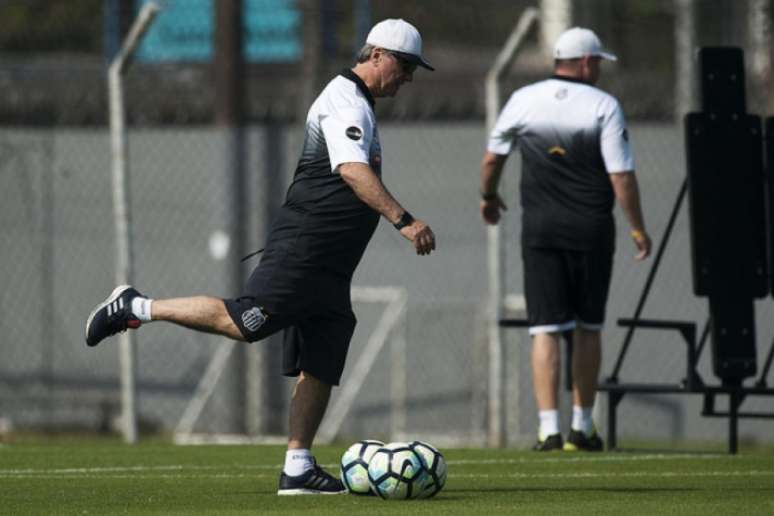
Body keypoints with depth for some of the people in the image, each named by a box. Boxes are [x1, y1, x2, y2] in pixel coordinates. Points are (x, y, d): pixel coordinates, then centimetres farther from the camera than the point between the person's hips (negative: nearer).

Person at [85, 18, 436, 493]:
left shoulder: (357, 103, 23)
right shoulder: (346, 101, -10)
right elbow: (353, 170, -26)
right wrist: (404, 220, -35)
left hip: (329, 267, 10)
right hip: (302, 252, -10)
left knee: (321, 365, 3)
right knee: (247, 322, -21)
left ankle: (298, 468, 1)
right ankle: (137, 308, -9)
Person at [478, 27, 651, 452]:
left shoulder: (524, 100, 2)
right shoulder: (603, 106, -6)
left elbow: (492, 158, 11)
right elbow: (621, 176, -10)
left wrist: (488, 197, 30)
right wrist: (638, 229, 0)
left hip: (540, 230, 1)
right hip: (591, 229, -1)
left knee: (546, 329, -2)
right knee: (588, 328, 12)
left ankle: (549, 428, -13)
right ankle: (582, 426, 17)